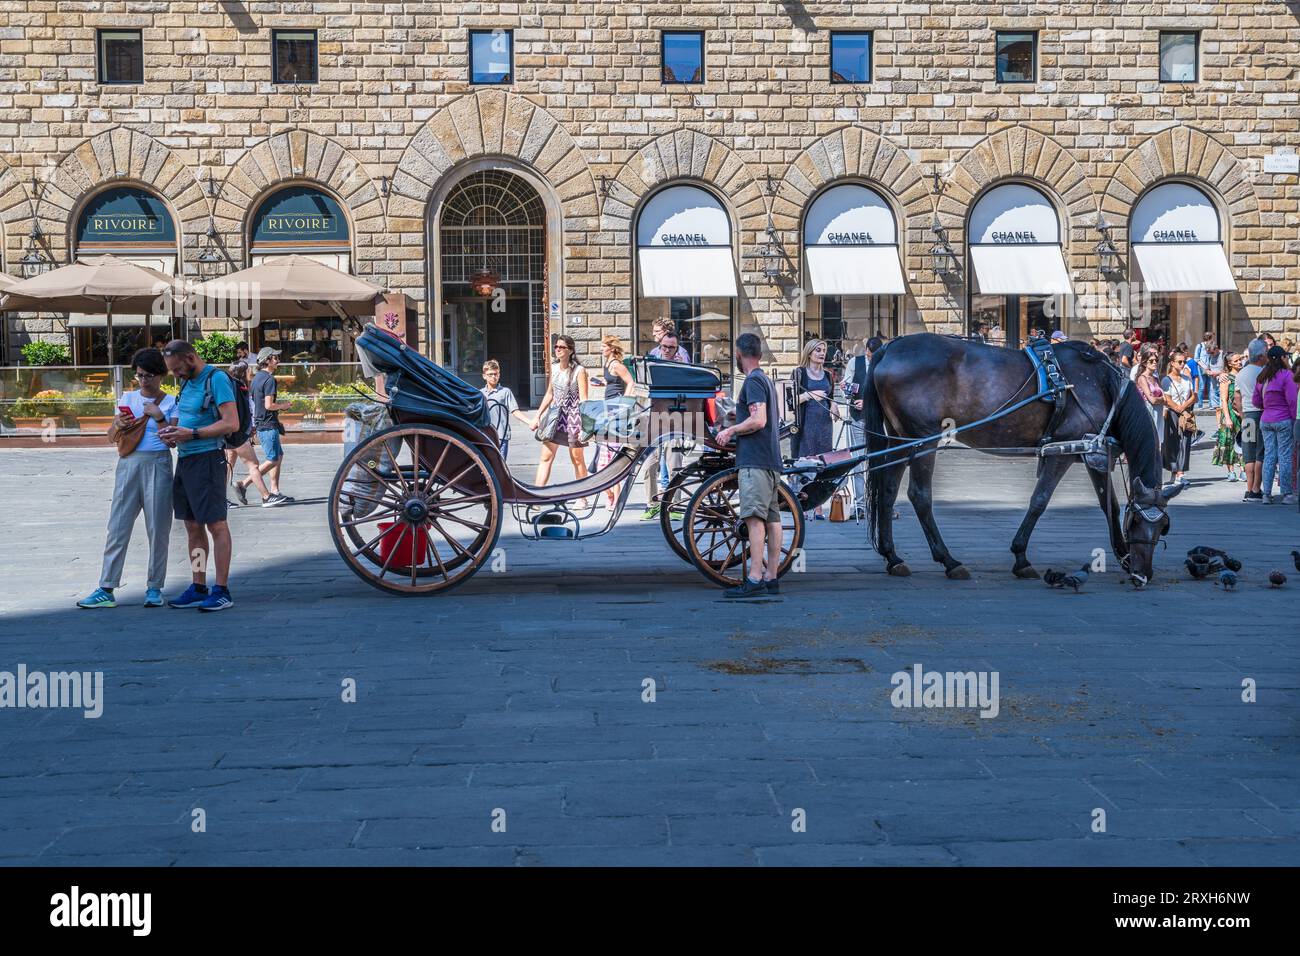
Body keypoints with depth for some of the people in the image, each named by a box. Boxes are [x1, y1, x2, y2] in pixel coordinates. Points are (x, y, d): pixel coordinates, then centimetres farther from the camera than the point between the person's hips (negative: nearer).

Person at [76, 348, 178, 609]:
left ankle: (154, 588, 10)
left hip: (158, 465, -2)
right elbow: (111, 436, 13)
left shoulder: (170, 402, 4)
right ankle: (106, 589, 1)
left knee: (158, 528, 1)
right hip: (129, 463, 2)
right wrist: (119, 425, -8)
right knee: (118, 526, 0)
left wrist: (158, 416, -13)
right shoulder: (128, 398, 12)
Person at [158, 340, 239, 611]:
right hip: (185, 459, 9)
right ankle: (198, 589, 17)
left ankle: (222, 591, -4)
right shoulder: (187, 382, 16)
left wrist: (191, 434, -20)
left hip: (206, 459, -9)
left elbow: (231, 423, -19)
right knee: (193, 526, 11)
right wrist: (173, 431, 5)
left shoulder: (216, 379, -11)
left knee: (216, 525, -6)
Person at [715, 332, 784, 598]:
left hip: (754, 460, -10)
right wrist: (736, 432, 30)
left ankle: (755, 580, -19)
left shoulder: (753, 381, -9)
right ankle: (771, 578, 11)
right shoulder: (767, 380, 21)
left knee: (754, 518, -14)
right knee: (772, 518, 8)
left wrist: (730, 430, -8)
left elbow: (758, 420, -20)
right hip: (772, 459, 10)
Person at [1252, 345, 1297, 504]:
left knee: (1269, 456, 7)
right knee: (1285, 457, -1)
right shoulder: (1286, 375, -11)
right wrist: (1295, 420, -8)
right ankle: (1287, 494, 2)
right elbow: (1292, 400, -14)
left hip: (1265, 420, 6)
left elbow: (1255, 401, 13)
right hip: (1284, 420, -6)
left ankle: (1266, 494, 5)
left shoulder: (1261, 377, 10)